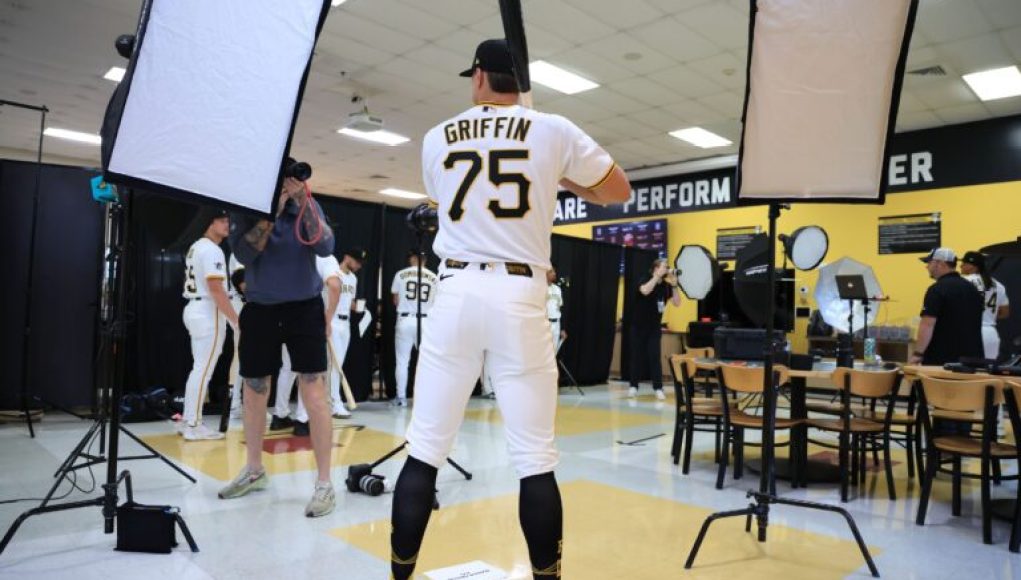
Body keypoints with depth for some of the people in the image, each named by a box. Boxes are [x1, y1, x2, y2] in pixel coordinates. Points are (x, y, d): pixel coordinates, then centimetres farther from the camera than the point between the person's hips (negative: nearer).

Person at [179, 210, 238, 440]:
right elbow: (216, 290, -22)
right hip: (208, 313, -10)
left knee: (198, 369, 15)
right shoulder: (212, 250, -14)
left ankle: (188, 422, 20)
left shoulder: (196, 247, 17)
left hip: (195, 310, 10)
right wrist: (236, 319, -22)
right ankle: (193, 425, 1)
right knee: (204, 370, -5)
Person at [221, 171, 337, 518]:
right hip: (260, 310, 3)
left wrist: (303, 202, -23)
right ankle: (254, 471, 32)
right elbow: (244, 254, -15)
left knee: (313, 392, -10)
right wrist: (271, 211, -22)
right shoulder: (248, 210, 0)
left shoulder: (308, 207, -2)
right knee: (253, 391, 12)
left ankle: (324, 484, -3)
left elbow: (325, 248, -17)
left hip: (304, 308, -2)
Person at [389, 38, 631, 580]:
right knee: (535, 458, 5)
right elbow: (620, 191, 12)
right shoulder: (553, 130, 4)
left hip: (455, 294, 2)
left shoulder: (437, 138, 11)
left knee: (424, 449, 7)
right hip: (521, 299, -1)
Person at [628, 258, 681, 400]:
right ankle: (633, 386, 14)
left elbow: (677, 303, -6)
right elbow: (645, 291, -34)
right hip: (638, 326, -3)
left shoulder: (666, 286, 1)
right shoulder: (645, 280, -10)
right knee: (637, 356, 4)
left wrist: (674, 285, -14)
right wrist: (658, 276, -29)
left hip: (655, 327, 3)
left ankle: (658, 388, -3)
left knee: (655, 357, -4)